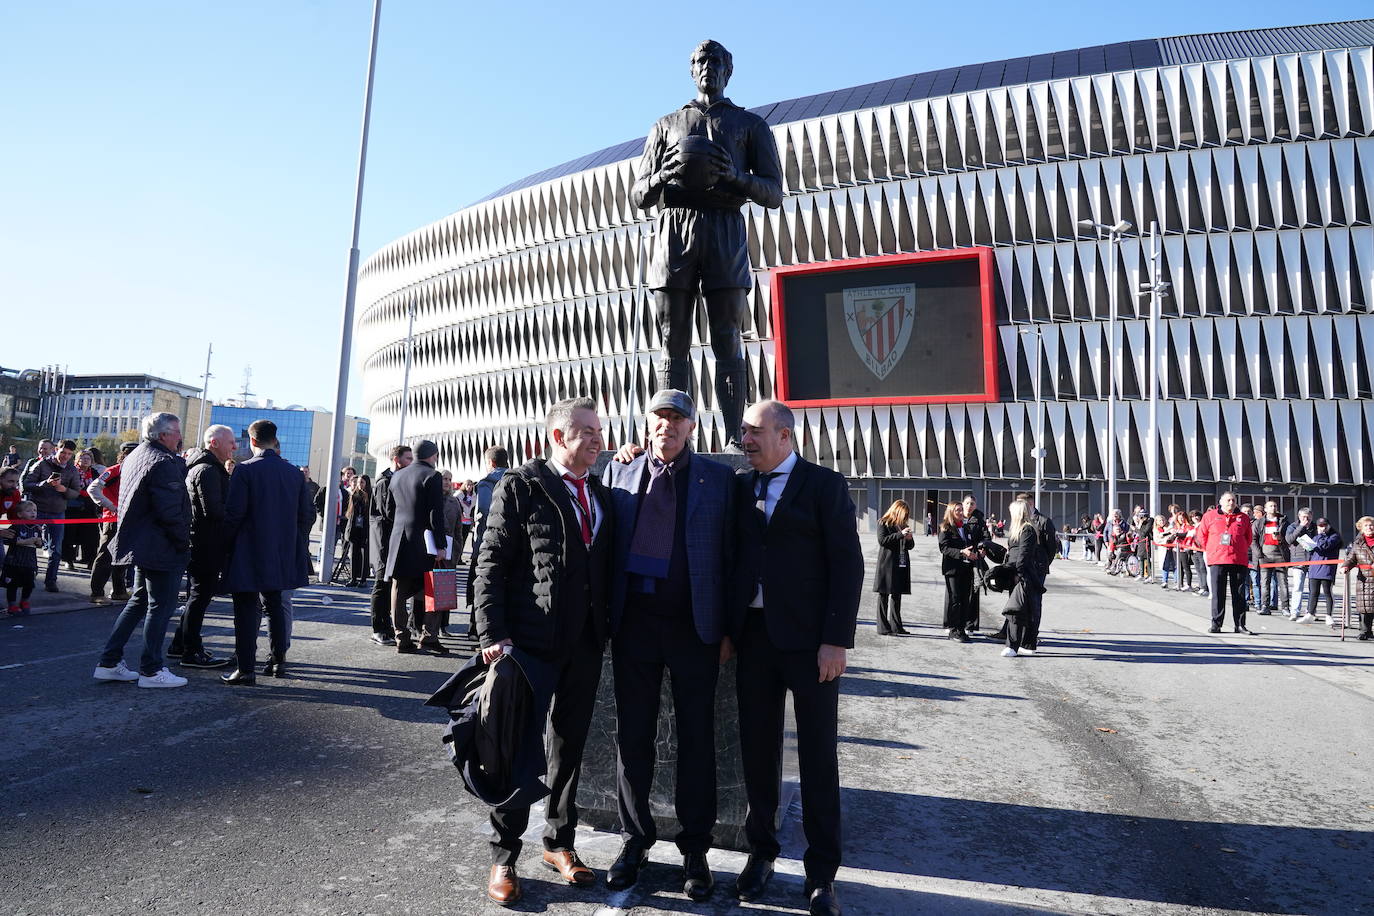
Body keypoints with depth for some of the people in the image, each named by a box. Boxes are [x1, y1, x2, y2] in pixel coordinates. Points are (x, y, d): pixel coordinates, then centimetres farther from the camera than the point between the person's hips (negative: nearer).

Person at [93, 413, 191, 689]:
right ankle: (151, 671, 8)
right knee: (161, 606, 0)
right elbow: (169, 511, -24)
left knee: (139, 601, 20)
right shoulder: (163, 463, -19)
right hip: (163, 548, -10)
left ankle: (109, 663, 23)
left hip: (139, 543, 10)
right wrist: (183, 541, -13)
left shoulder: (135, 456, 13)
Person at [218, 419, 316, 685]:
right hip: (281, 554, 5)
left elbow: (234, 513, -14)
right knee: (275, 606, 16)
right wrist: (295, 543, 17)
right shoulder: (294, 473, 4)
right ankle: (278, 661, 22)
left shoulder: (245, 470, -10)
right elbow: (307, 514, 6)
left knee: (247, 610, 1)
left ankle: (246, 669, 3)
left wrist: (227, 542, 0)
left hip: (248, 554, -5)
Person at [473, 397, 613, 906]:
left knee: (569, 744, 16)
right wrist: (493, 636, -15)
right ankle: (504, 856, 24)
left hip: (586, 644, 6)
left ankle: (559, 843, 34)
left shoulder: (601, 496, 12)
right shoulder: (521, 487, -6)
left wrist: (605, 628, 6)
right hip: (532, 641, -5)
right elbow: (491, 565, -9)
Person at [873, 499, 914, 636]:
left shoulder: (904, 525, 16)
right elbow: (882, 540, -14)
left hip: (901, 565, 6)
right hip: (886, 564, -6)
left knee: (897, 596, 10)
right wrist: (900, 534, -19)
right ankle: (883, 628, 3)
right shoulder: (883, 523, -1)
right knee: (884, 596, -1)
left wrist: (909, 539, -4)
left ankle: (896, 627, 16)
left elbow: (910, 546, 19)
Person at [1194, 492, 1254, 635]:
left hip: (1238, 560, 2)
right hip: (1216, 560, -1)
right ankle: (1216, 624, 4)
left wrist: (1242, 551, 14)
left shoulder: (1243, 518, 9)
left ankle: (1240, 624, 11)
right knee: (1218, 594, 0)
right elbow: (1202, 536, 10)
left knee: (1239, 594, 5)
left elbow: (1248, 537, 18)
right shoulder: (1210, 516, 5)